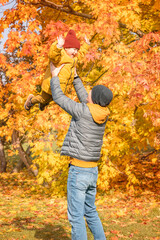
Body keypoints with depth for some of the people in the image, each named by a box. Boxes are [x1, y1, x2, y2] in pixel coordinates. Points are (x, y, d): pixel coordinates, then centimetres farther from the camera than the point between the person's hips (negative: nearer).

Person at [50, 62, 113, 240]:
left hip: (78, 171, -8)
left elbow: (58, 98, -5)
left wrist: (54, 76, 9)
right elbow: (84, 99, 21)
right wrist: (75, 76, 28)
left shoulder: (83, 111, -16)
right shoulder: (102, 113, 3)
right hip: (93, 171, 8)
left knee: (76, 216, -2)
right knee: (90, 212, 20)